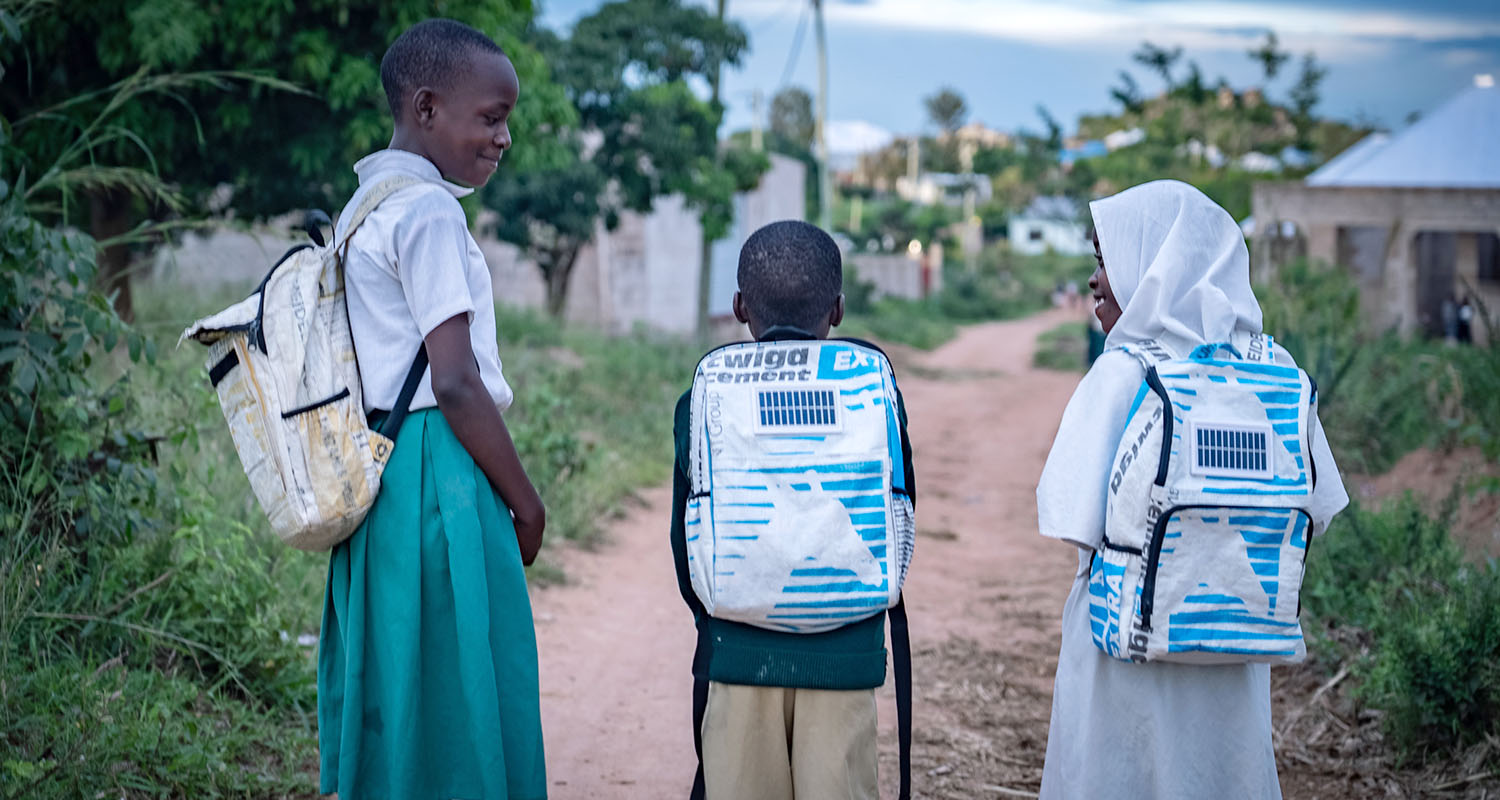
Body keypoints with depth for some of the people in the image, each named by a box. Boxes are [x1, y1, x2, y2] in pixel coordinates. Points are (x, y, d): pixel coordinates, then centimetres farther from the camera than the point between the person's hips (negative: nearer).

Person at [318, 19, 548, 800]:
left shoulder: (360, 207, 16)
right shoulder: (427, 211, -13)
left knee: (396, 717, 13)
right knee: (462, 711, -4)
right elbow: (456, 384, -18)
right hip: (438, 478, -10)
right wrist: (524, 502, -8)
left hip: (378, 475, 10)